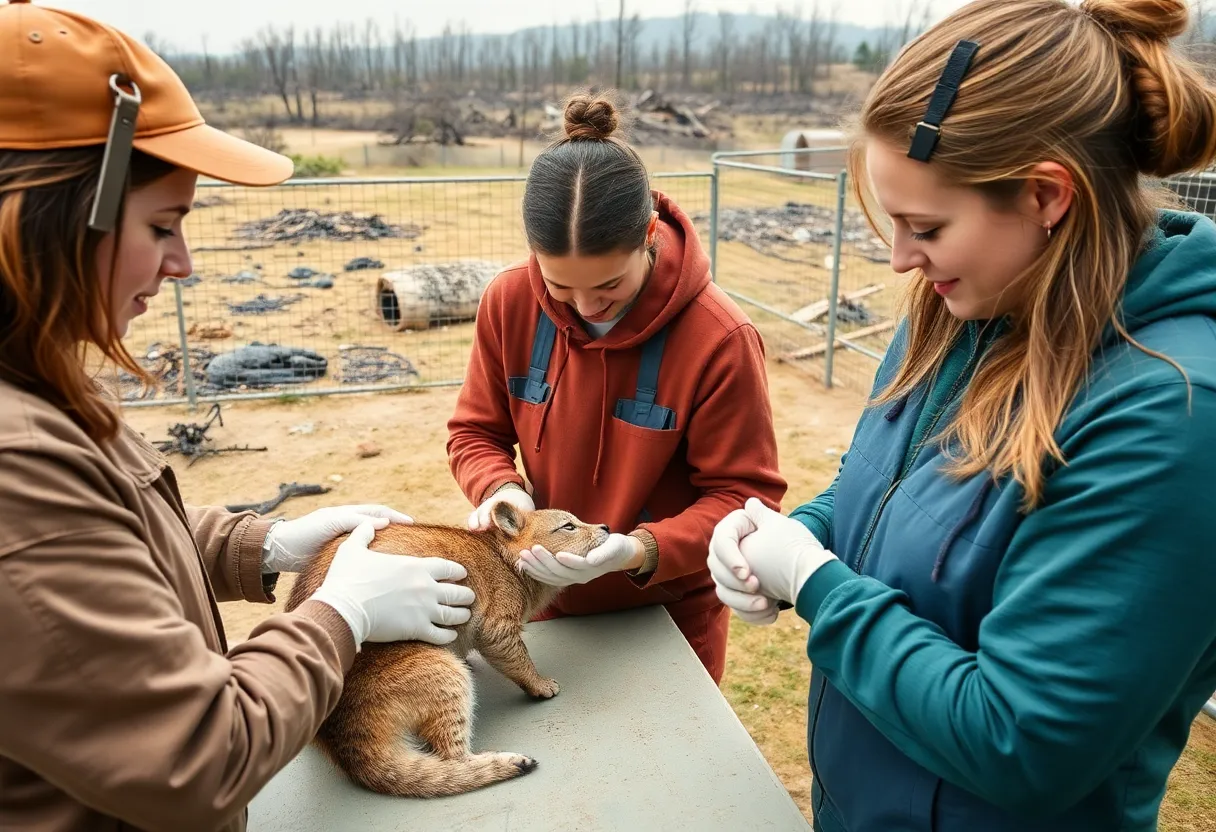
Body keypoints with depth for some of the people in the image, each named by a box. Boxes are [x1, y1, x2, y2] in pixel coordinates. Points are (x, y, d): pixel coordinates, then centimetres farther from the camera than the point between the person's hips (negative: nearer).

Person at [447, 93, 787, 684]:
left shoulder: (720, 340, -26)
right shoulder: (509, 303, -15)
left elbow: (745, 496, -18)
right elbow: (475, 433, -1)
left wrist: (641, 551, -32)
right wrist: (502, 489, -22)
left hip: (671, 616, -3)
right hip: (548, 602, 4)